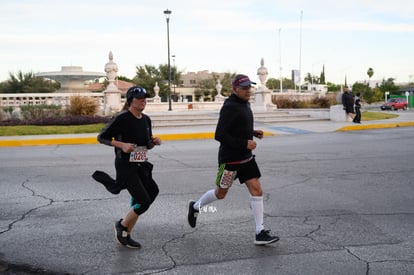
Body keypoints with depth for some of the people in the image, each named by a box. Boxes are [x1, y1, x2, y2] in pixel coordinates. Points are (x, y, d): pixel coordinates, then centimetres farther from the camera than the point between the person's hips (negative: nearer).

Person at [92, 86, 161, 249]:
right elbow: (101, 137, -10)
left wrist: (154, 142, -5)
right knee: (143, 201, -12)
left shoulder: (146, 120, 8)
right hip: (125, 166, -8)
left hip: (141, 166, 8)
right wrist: (122, 145, -22)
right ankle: (122, 226, 14)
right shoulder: (122, 118, -13)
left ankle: (125, 235, 22)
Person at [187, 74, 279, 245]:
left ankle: (260, 233, 3)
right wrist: (245, 143, -23)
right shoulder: (230, 107, -18)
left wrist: (252, 133, 7)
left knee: (256, 190, -1)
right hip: (230, 159, -8)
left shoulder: (244, 104, 10)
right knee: (220, 193, 9)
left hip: (246, 157, 8)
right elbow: (219, 135, -24)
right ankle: (195, 207, 37)